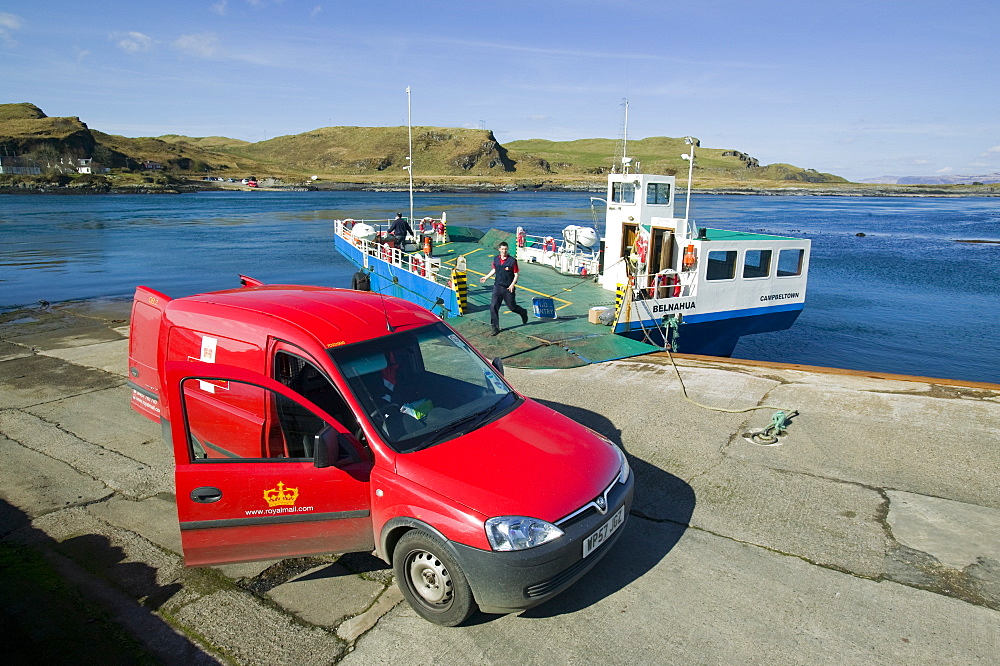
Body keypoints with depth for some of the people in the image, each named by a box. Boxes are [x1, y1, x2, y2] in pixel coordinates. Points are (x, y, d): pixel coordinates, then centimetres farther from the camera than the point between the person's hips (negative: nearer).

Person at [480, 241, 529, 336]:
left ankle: (523, 313, 42)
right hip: (497, 286, 4)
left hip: (508, 288, -3)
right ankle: (495, 328, 2)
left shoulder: (512, 260, -11)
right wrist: (486, 277, 26)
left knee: (512, 307, 8)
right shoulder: (496, 259, 3)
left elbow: (516, 274, -8)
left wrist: (512, 284, -21)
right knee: (493, 306, -7)